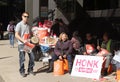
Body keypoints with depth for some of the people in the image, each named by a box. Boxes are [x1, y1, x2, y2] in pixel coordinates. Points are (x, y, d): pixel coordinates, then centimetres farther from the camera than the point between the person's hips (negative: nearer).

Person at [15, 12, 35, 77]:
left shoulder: (28, 25, 11)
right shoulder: (19, 25, -7)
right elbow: (16, 35, -12)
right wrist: (23, 40, -21)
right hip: (22, 44, -5)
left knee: (32, 57, 5)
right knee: (22, 59, 1)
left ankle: (30, 70, 21)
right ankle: (22, 71, 16)